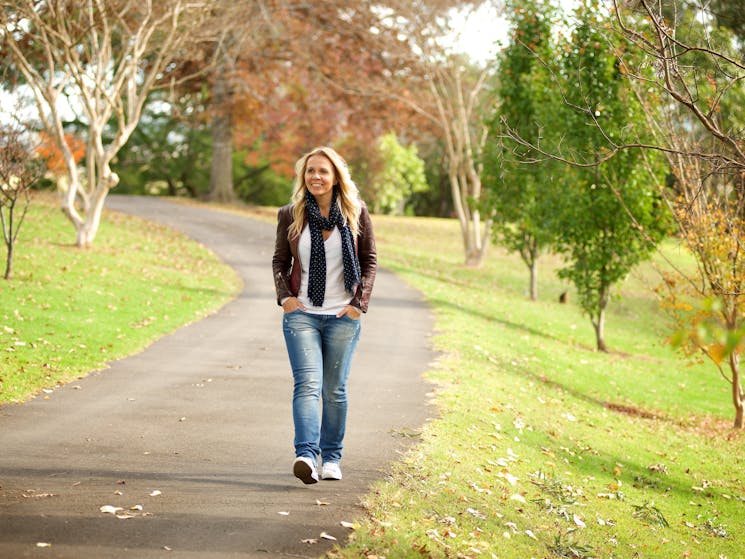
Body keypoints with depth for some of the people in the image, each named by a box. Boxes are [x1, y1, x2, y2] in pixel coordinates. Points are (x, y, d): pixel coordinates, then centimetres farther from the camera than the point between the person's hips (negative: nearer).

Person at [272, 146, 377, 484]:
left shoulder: (356, 213, 2)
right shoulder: (290, 215, 3)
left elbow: (370, 260, 7)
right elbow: (279, 261, 12)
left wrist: (360, 302, -3)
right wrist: (284, 295, -4)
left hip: (342, 316, 1)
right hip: (301, 313, 0)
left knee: (335, 390, 7)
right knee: (307, 384, -15)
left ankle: (331, 457, 20)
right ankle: (306, 455, -27)